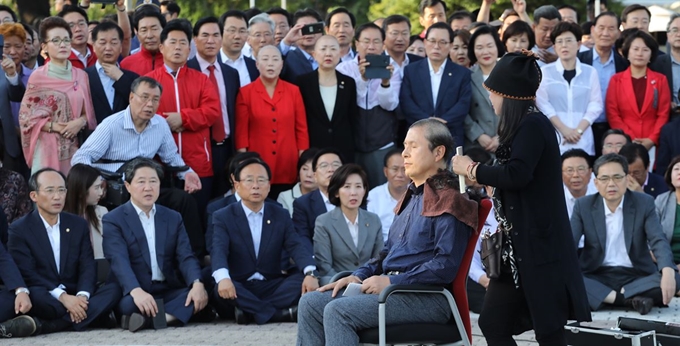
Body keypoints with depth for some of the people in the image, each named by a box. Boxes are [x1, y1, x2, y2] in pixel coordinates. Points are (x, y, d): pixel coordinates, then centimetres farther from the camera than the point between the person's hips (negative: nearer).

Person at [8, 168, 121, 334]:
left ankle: (48, 325, -32)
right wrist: (62, 297, -25)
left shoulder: (79, 224, 11)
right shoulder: (19, 230, -2)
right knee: (35, 295, -39)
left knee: (113, 289, -23)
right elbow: (27, 274, -12)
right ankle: (98, 315, -29)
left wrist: (82, 296, -20)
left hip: (75, 297, 4)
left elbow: (88, 266, 2)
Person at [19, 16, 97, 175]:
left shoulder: (81, 76, 7)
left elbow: (88, 112, 12)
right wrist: (53, 126, -14)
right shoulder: (38, 77, -3)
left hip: (75, 147, 3)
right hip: (47, 146, -3)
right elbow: (26, 116, -3)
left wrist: (81, 122, -9)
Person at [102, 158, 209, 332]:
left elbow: (185, 257, 5)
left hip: (170, 292, 4)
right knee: (128, 304, -38)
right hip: (134, 294, -4)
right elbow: (119, 261, -14)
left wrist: (197, 283, -19)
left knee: (202, 295, -27)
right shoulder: (113, 220, 2)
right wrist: (136, 291, -35)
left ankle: (149, 318, -39)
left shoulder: (173, 218, 16)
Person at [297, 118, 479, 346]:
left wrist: (392, 281, -18)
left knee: (338, 311, -25)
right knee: (311, 303, -2)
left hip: (426, 299, -10)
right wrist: (359, 275, 9)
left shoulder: (448, 199, -9)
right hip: (393, 290, 10)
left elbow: (446, 266, -18)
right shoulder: (412, 196, 21)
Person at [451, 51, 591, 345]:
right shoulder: (521, 125, 15)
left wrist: (472, 169, -12)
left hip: (538, 247, -10)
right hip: (517, 245, 10)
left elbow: (517, 175, -25)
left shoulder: (533, 125, -14)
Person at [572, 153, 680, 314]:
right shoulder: (583, 206, 3)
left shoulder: (644, 203, 1)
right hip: (596, 277, 0)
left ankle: (612, 297, -26)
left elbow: (659, 241, -10)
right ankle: (631, 300, -33)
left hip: (636, 276, 0)